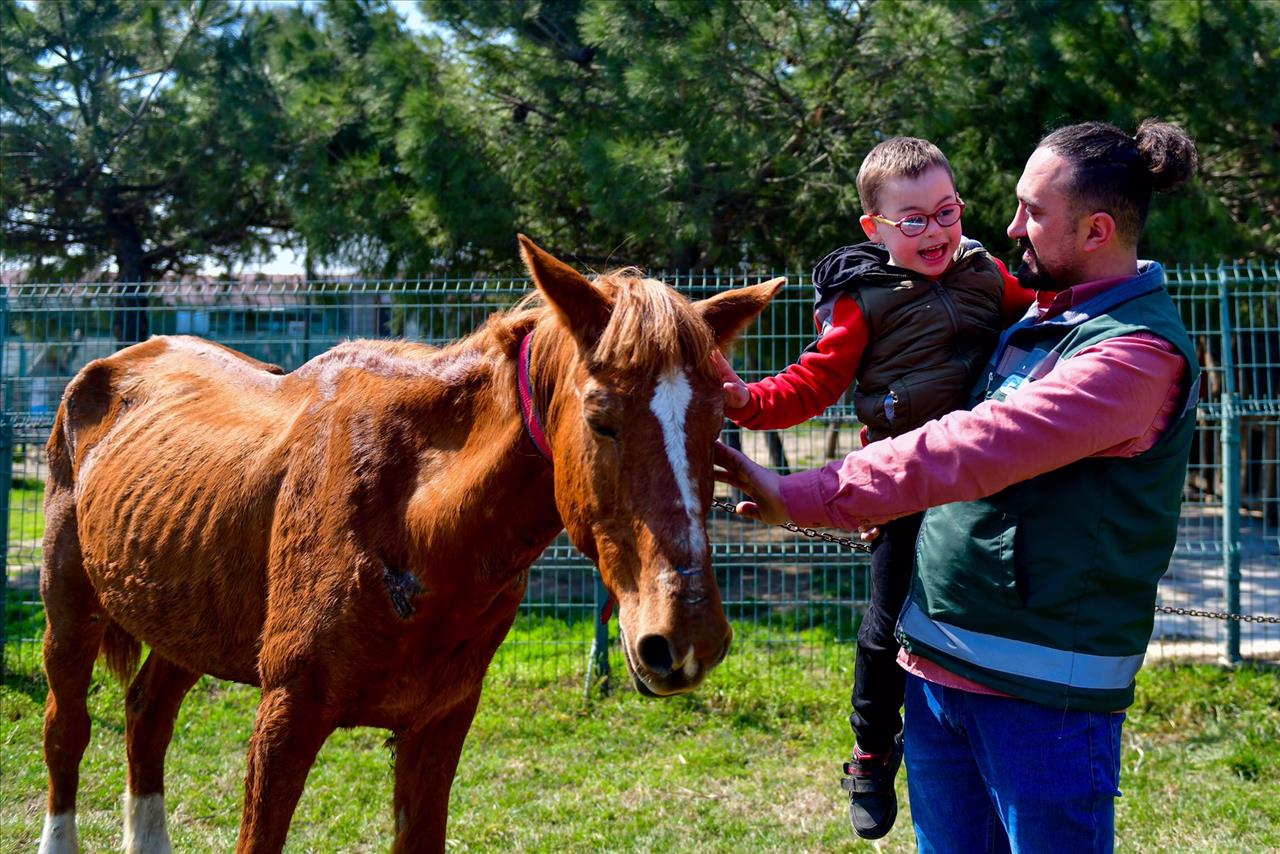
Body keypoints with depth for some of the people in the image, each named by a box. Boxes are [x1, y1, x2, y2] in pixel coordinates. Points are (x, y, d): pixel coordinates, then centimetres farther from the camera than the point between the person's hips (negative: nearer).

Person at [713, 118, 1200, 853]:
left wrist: (801, 496, -26)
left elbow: (969, 452, -26)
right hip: (937, 662, 8)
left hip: (1042, 685, -8)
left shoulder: (1139, 351, -18)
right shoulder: (1042, 319, 12)